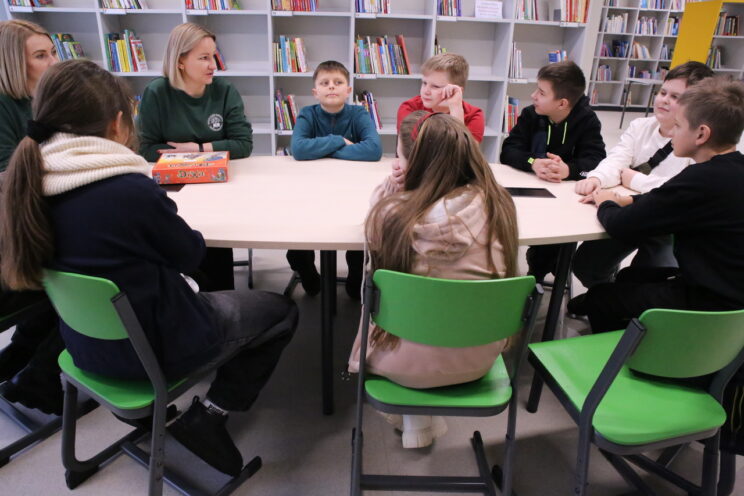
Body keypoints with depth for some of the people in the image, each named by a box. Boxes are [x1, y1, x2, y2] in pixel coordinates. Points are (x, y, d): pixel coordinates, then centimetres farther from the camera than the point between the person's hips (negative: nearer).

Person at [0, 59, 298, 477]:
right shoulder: (130, 189, -29)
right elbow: (191, 254, -11)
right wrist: (165, 215, 5)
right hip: (151, 345, -7)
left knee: (209, 294, 32)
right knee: (282, 312, 10)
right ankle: (209, 415, 6)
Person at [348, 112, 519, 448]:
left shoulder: (401, 214, -23)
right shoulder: (495, 201, -8)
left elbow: (374, 228, 1)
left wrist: (393, 188, -11)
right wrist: (399, 190, -4)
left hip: (417, 361, -4)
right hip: (482, 356, 5)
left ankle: (416, 418, 30)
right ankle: (423, 418, 34)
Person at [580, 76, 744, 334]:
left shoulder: (704, 179, -28)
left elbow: (620, 226, -23)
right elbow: (671, 200, 15)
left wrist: (605, 205, -1)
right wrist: (629, 200, 0)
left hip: (708, 303, -9)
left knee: (598, 296, 5)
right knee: (629, 276, 24)